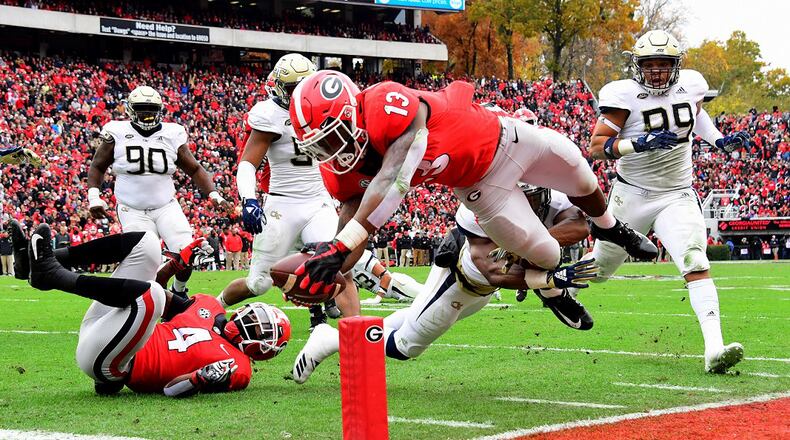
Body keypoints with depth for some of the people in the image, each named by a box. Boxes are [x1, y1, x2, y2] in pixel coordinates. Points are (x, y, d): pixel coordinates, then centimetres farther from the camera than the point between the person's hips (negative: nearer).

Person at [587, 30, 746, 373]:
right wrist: (639, 144, -32)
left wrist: (719, 141, 8)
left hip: (677, 197, 2)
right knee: (599, 270, 15)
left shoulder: (689, 86, -2)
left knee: (696, 266, -19)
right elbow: (596, 148, -19)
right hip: (632, 196, -2)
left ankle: (714, 348, -30)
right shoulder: (625, 96, -16)